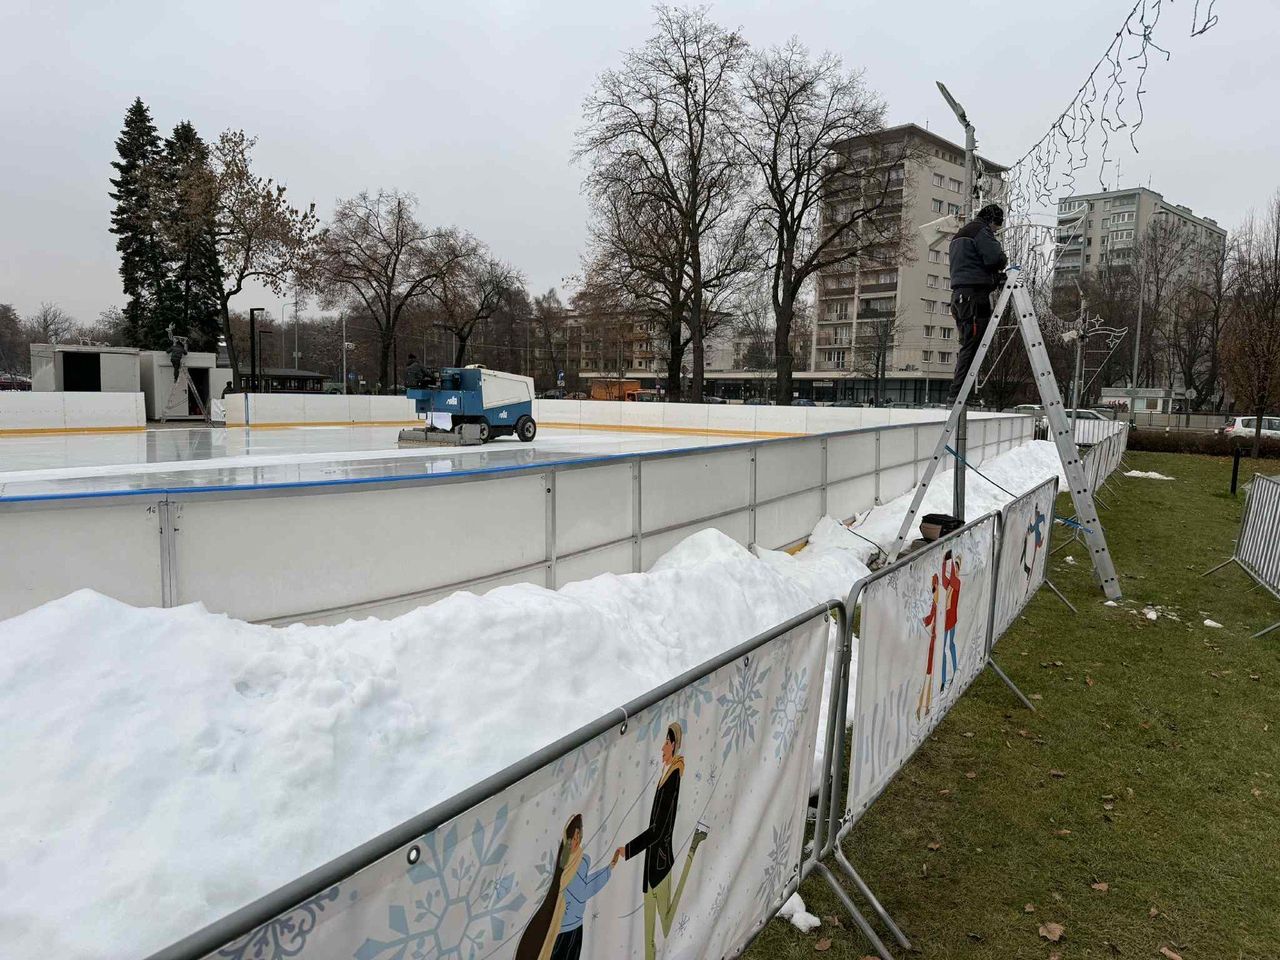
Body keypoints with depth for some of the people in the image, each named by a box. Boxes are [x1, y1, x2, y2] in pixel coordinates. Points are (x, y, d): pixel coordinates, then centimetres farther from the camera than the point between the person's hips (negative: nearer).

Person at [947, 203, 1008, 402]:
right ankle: (958, 393, -18)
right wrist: (1003, 262, 9)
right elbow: (995, 258, -14)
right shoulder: (981, 230, -2)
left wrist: (995, 277, 20)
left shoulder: (959, 234, 28)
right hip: (974, 293, -10)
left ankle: (956, 393, 8)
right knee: (972, 344, -13)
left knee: (968, 345, 11)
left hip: (959, 294, 10)